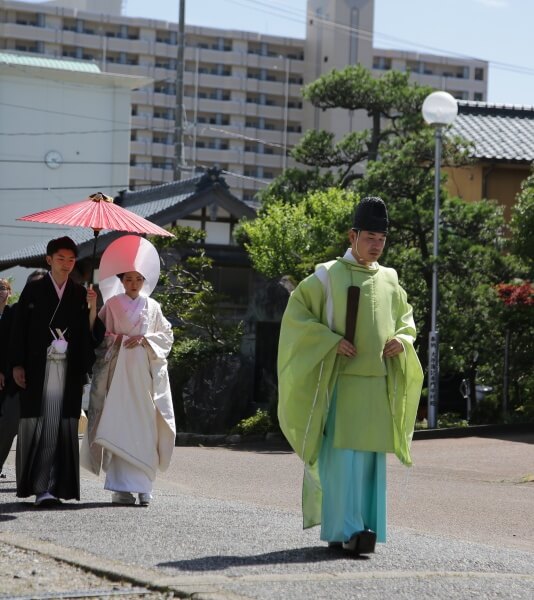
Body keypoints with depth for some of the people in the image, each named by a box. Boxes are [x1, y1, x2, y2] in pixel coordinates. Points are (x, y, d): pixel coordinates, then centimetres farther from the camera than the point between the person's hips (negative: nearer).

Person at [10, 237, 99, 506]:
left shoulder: (80, 293, 12)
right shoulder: (34, 290, 5)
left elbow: (88, 331, 8)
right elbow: (18, 329, 3)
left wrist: (92, 307, -8)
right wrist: (17, 365, -4)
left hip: (68, 370, 2)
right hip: (38, 369, -2)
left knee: (63, 427, -3)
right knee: (38, 425, -6)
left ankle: (56, 486, 0)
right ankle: (40, 486, -6)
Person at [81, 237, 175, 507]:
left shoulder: (152, 307, 12)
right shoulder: (112, 304, 8)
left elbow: (166, 335, 11)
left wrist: (145, 338, -4)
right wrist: (114, 339, -10)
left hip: (145, 373, 1)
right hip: (118, 371, -1)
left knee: (144, 427, -4)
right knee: (119, 426, -9)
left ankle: (142, 486, 1)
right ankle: (121, 487, -9)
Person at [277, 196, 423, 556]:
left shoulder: (389, 281, 12)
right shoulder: (328, 275, -1)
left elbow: (406, 320, 23)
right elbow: (297, 313, -3)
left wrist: (402, 341, 0)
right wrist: (331, 340, -14)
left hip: (377, 383, 4)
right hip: (339, 380, -4)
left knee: (371, 456, 3)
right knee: (342, 454, -11)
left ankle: (363, 530, 9)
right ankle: (346, 529, -11)